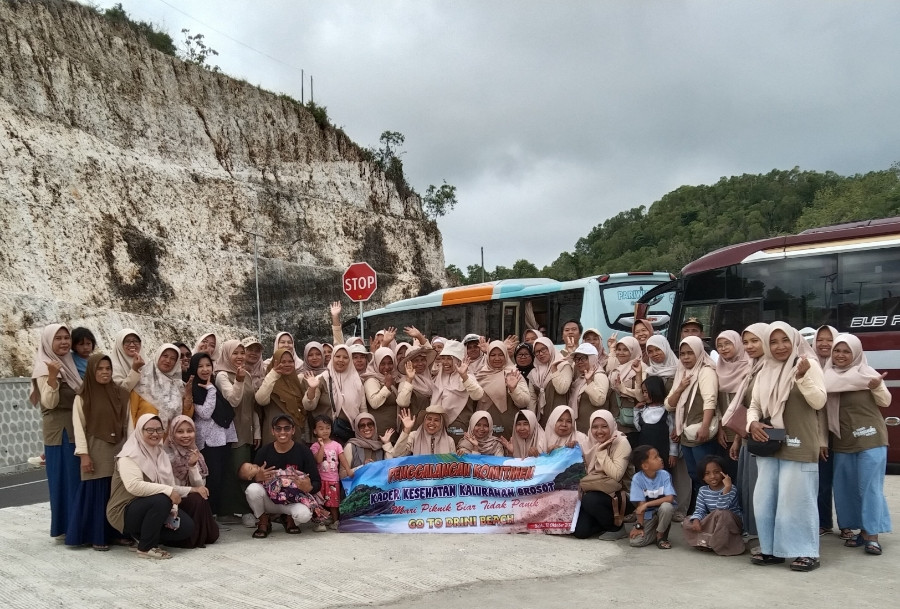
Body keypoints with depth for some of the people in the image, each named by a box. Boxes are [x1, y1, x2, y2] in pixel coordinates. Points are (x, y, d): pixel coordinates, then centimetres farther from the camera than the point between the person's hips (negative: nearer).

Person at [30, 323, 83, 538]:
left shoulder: (69, 363, 12)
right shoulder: (44, 367, -11)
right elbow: (49, 403, -20)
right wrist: (52, 377, -32)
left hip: (77, 428, 8)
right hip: (59, 430, -8)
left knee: (78, 477, 11)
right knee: (66, 477, -4)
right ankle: (67, 526, 3)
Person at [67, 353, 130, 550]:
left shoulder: (121, 394, 7)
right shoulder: (83, 397, -3)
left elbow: (128, 423, 9)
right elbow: (79, 427, -5)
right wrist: (83, 454, -11)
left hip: (120, 450, 3)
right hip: (97, 451, -3)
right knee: (97, 494, -1)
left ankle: (118, 532, 16)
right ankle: (97, 537, 7)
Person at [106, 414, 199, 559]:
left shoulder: (161, 454, 9)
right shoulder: (130, 455, -15)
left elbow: (170, 484, 3)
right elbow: (134, 486, -30)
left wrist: (172, 508, -14)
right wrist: (167, 491, -33)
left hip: (152, 508, 7)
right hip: (126, 511, -7)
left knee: (187, 527, -9)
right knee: (162, 500, -34)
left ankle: (143, 535, 9)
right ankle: (146, 548, -17)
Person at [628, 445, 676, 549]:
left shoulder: (664, 475, -15)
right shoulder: (637, 479, -17)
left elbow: (670, 498, -24)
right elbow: (641, 504, -16)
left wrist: (647, 504, -28)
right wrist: (639, 526, -20)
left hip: (662, 511, 1)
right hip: (646, 515, -1)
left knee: (667, 506, -35)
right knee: (634, 541, -20)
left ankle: (661, 536, -9)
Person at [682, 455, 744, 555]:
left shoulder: (731, 489, -17)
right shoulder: (703, 491, 1)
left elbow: (722, 507, -32)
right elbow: (699, 510, -4)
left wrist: (727, 487, -40)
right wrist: (696, 520, -26)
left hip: (732, 523, -5)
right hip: (713, 526, 5)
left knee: (720, 513, -37)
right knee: (687, 523, -11)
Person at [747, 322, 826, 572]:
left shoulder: (808, 364, -4)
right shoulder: (765, 372, 11)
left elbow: (819, 402, -11)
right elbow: (754, 405, 16)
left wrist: (803, 376, -25)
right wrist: (753, 423, -5)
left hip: (798, 445, -6)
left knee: (797, 497, -4)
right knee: (765, 497, 8)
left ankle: (807, 552, 5)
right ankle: (771, 548, 17)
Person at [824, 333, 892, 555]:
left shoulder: (867, 372, -5)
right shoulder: (828, 376, 3)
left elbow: (885, 402, -2)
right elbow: (822, 408, 6)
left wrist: (877, 387, -20)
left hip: (870, 438, -4)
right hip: (842, 441, 4)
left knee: (870, 486, -2)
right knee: (846, 487, 8)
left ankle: (871, 533, 3)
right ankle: (857, 529, 19)